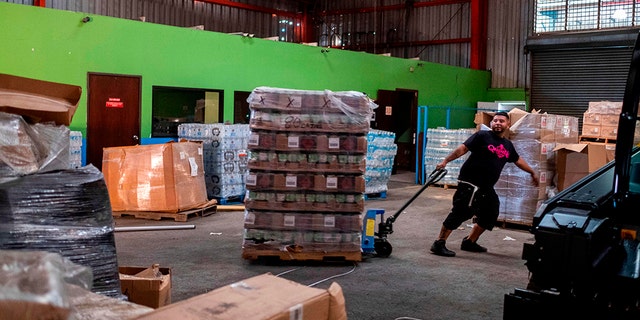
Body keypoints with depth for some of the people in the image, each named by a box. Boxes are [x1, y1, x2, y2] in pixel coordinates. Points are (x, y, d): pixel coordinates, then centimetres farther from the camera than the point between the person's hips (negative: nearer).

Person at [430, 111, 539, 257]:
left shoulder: (507, 145, 15)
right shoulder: (482, 136, -6)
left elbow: (518, 160, 31)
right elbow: (463, 148, -13)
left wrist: (532, 172, 41)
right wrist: (445, 161, -22)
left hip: (486, 187, 8)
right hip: (469, 183, -8)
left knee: (490, 215, 14)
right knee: (461, 212, -15)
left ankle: (470, 242, 29)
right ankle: (439, 243, -11)